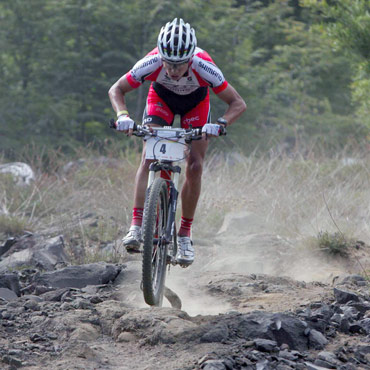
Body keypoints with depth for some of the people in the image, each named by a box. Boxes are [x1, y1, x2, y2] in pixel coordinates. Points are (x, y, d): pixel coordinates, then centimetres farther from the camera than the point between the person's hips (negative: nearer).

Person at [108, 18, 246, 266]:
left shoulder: (203, 67, -40)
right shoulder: (152, 63, -37)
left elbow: (238, 104, -34)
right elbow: (116, 90, -24)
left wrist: (220, 124, -52)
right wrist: (123, 115, -43)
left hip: (195, 102, 0)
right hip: (161, 97, 0)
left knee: (195, 167, -9)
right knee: (148, 160, -19)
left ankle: (185, 235, 4)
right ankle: (136, 227, -23)